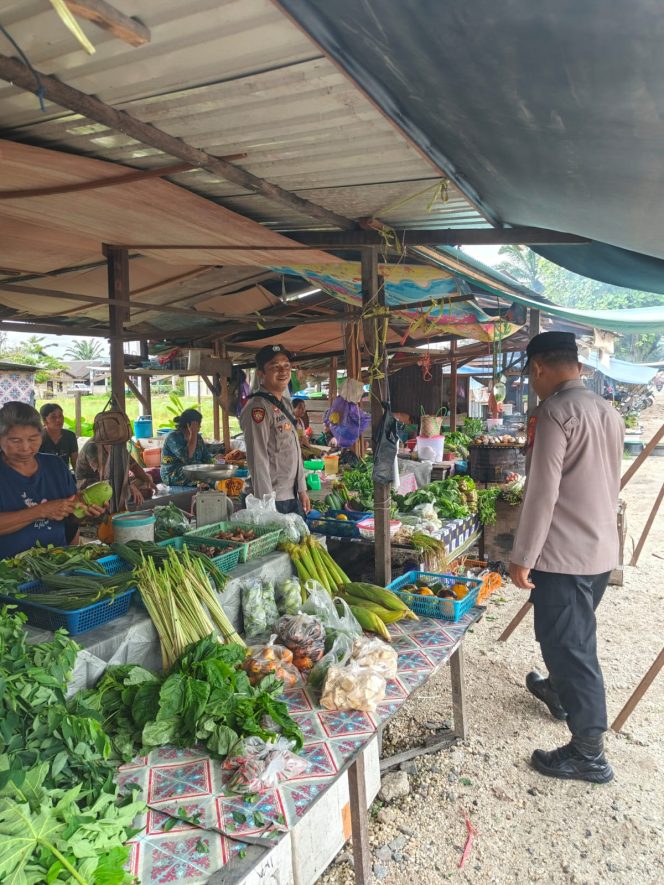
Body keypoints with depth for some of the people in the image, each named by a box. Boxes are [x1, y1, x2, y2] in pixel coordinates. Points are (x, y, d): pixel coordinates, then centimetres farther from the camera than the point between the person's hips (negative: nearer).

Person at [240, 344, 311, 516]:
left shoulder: (285, 404, 12)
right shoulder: (258, 409, -16)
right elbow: (258, 461, -20)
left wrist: (302, 490, 15)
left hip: (293, 497, 9)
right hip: (274, 500, -9)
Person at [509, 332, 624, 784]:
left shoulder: (554, 412, -18)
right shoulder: (609, 412, 9)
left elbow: (542, 493, -22)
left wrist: (522, 557, -16)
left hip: (564, 553, -9)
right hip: (602, 548, 9)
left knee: (568, 645, 2)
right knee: (577, 636, 26)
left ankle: (589, 754, 13)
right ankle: (561, 692, 48)